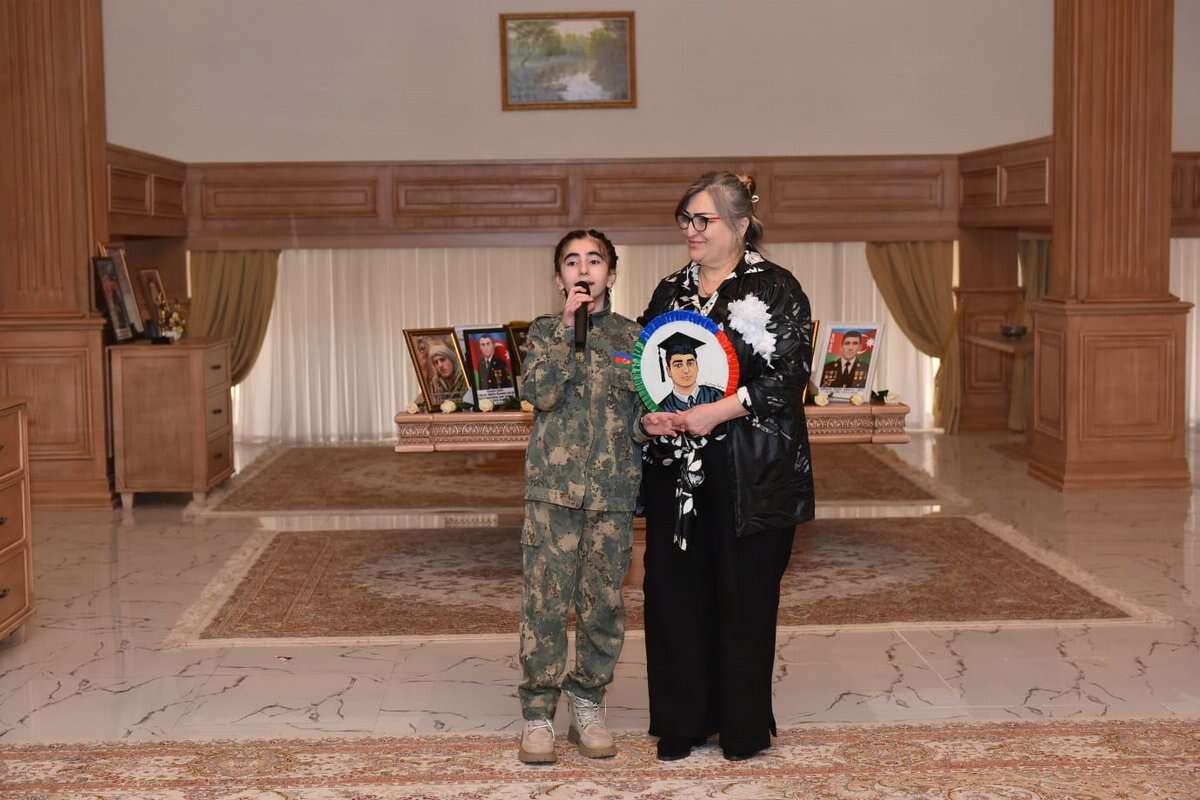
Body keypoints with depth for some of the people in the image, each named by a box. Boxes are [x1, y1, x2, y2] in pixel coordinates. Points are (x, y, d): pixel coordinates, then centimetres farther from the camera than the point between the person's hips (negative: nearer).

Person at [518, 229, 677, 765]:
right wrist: (568, 324, -13)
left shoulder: (632, 336, 9)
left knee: (603, 601, 7)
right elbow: (541, 393, -12)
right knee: (545, 600, -2)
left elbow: (641, 409, 12)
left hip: (614, 487, 2)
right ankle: (537, 714, 8)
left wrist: (648, 422, -12)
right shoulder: (545, 331, 5)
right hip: (554, 484, -2)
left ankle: (588, 706, 22)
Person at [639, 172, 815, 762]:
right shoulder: (670, 291, 13)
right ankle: (681, 721, 18)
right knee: (673, 589, 5)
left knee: (743, 594, 3)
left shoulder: (775, 289, -3)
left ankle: (743, 726, 17)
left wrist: (716, 412, -20)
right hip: (675, 465, 5)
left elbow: (788, 375, -11)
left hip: (750, 470, -5)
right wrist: (650, 411, -5)